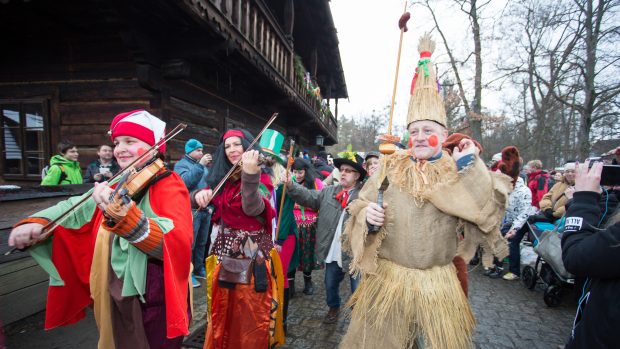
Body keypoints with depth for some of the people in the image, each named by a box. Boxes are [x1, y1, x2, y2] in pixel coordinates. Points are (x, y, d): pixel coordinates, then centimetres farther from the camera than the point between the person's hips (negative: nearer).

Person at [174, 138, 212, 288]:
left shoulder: (203, 165, 18)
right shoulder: (181, 164, -2)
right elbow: (185, 181, -22)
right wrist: (200, 165, -23)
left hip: (205, 209, 7)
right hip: (191, 210, -7)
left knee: (202, 243, 14)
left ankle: (199, 269, 26)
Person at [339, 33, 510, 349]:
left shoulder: (460, 174, 0)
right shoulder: (390, 169, -1)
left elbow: (487, 212, -14)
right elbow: (360, 206, 3)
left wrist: (470, 166, -16)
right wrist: (366, 214, -19)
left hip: (437, 283, 1)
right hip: (388, 278, 0)